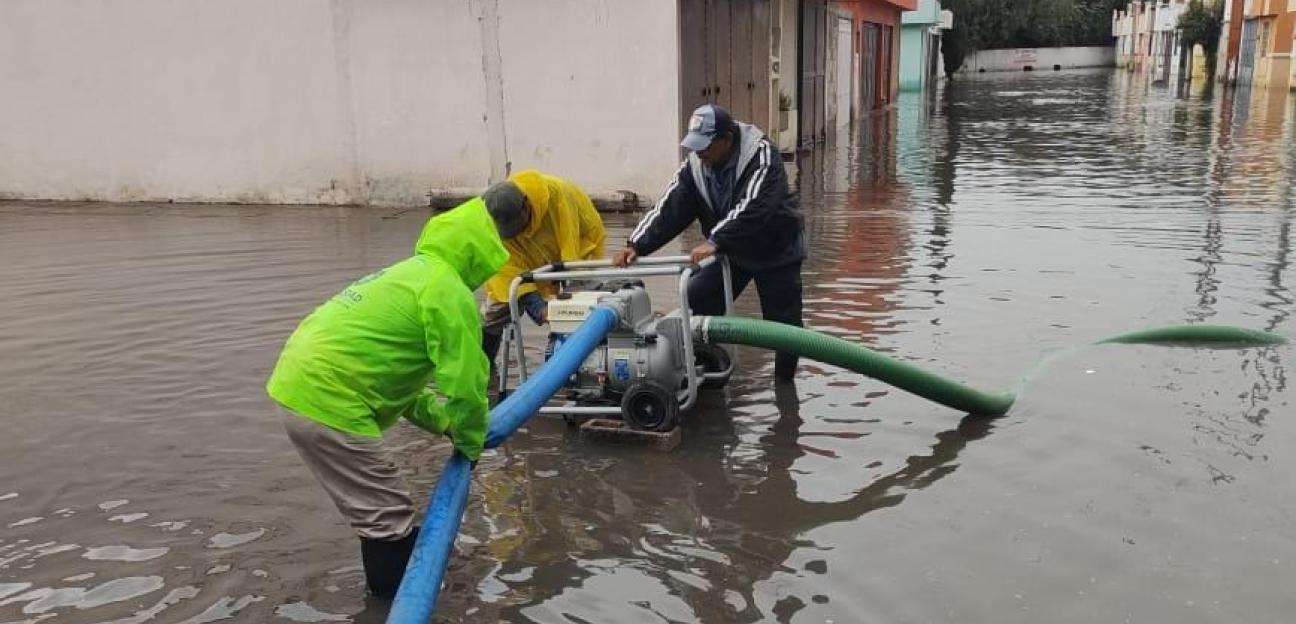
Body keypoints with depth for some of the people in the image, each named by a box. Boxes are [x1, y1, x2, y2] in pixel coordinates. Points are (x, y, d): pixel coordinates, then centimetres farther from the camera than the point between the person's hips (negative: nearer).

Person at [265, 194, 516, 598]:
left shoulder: (415, 273, 21)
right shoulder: (449, 291, -10)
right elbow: (465, 380, -11)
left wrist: (443, 423, 22)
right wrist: (471, 444, 7)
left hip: (301, 384, 10)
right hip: (326, 404, -10)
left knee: (380, 508, 23)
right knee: (388, 516, 1)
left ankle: (394, 586, 38)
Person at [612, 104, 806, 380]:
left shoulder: (762, 156, -27)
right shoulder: (694, 166, -10)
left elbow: (753, 207, -40)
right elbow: (669, 209, -16)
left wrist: (715, 241, -50)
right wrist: (636, 245, -28)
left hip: (777, 251, -5)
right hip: (732, 251, 5)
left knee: (783, 321, -1)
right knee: (696, 304, -5)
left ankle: (785, 382, 19)